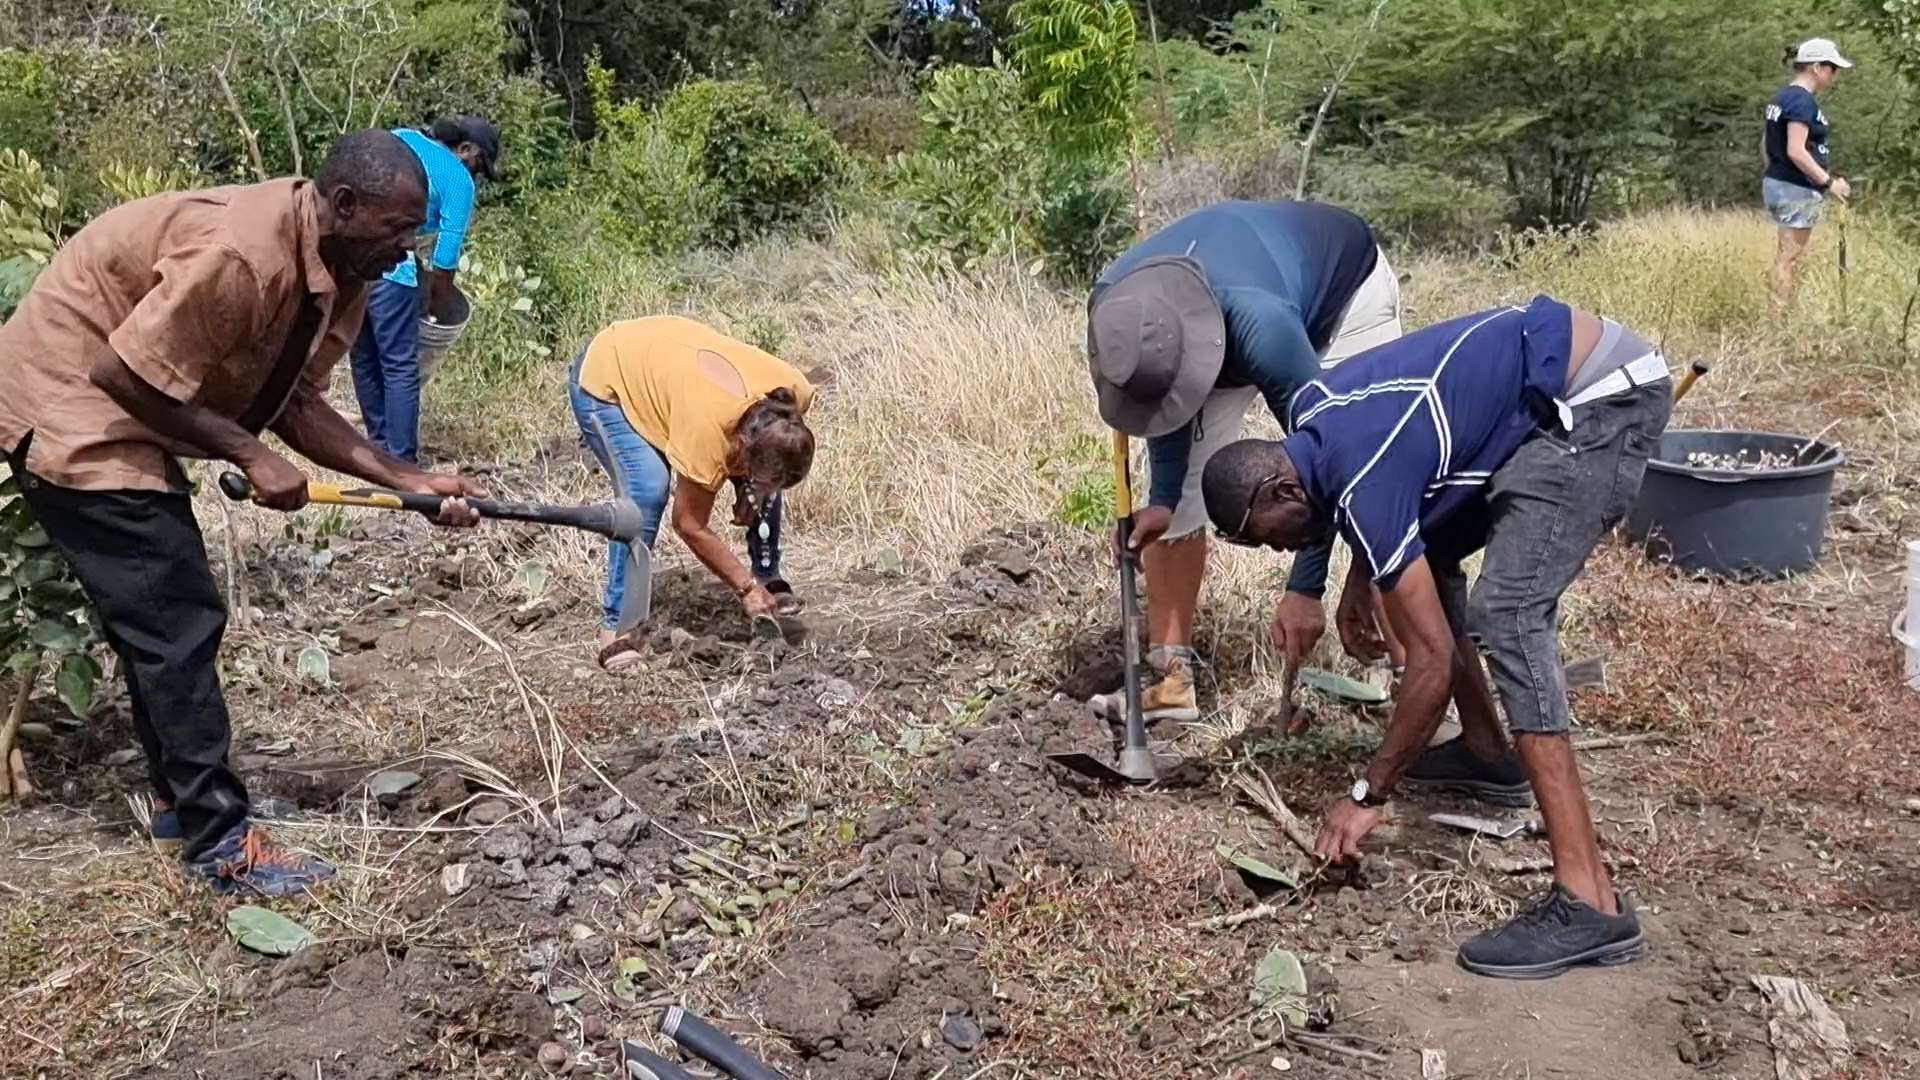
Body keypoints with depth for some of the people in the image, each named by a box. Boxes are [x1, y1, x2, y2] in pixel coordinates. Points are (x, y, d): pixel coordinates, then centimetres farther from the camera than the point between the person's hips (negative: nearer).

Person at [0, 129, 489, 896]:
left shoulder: (340, 278, -2)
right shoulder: (244, 252, -31)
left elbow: (297, 403, -2)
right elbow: (125, 372, -28)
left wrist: (409, 480, -10)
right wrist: (249, 456, -22)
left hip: (125, 419, 10)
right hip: (72, 405, -10)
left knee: (165, 617, 17)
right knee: (177, 620, -9)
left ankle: (181, 800, 32)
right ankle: (220, 842, 0)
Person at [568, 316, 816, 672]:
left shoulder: (795, 392, -25)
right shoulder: (706, 428, -41)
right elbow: (690, 526, -26)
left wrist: (754, 489, -13)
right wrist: (747, 588, -20)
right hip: (601, 381, -7)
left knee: (762, 484, -5)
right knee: (647, 492, -29)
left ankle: (769, 579, 14)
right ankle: (616, 624, -19)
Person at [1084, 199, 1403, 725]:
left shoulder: (1262, 326, -48)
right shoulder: (1116, 307, -33)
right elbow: (1158, 387, -12)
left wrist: (1305, 589, -35)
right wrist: (1162, 498, -22)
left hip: (1344, 277, -4)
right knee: (1178, 488, -4)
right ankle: (1170, 675, 1)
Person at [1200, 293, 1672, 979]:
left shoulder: (1361, 486, -22)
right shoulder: (1312, 416, 4)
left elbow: (1433, 661, -18)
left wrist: (1367, 795, -9)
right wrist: (1361, 581, 27)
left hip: (1603, 399, -11)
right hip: (1573, 393, 11)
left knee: (1506, 614, -20)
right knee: (1426, 555, 16)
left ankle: (1588, 903, -22)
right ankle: (1486, 753, 29)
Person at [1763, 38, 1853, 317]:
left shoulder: (1782, 97, 12)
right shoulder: (1803, 100, -17)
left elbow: (1765, 145, 17)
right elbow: (1796, 151, -23)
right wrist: (1828, 182, -18)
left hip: (1776, 183, 10)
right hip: (1796, 190, -10)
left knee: (1784, 256, 16)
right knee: (1789, 259, -3)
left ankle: (1777, 313, 22)